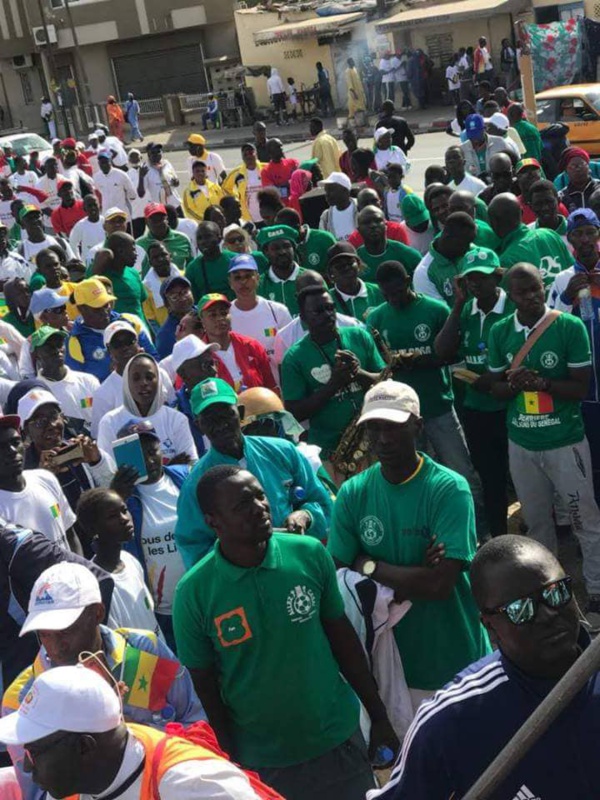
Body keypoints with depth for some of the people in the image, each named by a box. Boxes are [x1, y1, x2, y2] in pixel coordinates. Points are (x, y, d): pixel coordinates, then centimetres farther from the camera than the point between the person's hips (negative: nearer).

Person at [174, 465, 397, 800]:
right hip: (261, 762, -1)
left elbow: (342, 636, 0)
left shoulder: (310, 554, -11)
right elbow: (205, 686, -6)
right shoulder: (194, 593, -15)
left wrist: (379, 716, 4)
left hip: (339, 742, 2)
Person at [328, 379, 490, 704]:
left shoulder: (449, 489, -17)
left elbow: (440, 583, -25)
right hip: (389, 662, 3)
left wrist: (370, 567, -15)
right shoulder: (352, 493, -5)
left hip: (456, 662, -2)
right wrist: (414, 581, -18)